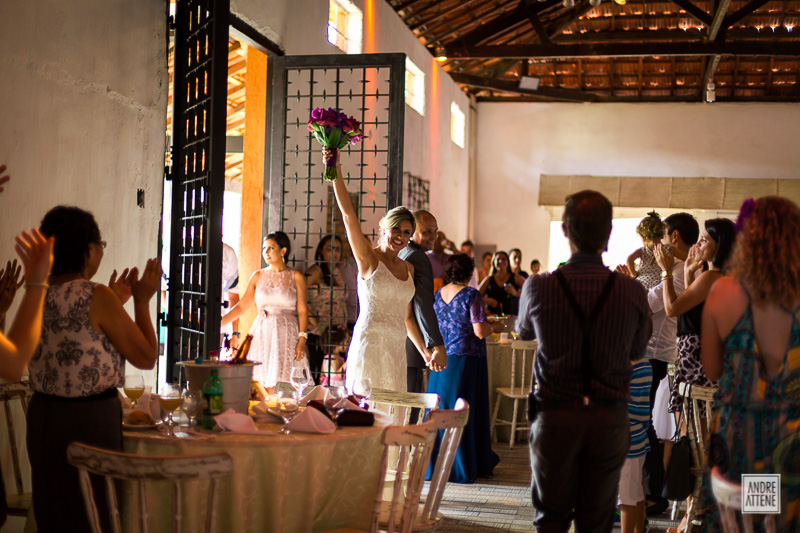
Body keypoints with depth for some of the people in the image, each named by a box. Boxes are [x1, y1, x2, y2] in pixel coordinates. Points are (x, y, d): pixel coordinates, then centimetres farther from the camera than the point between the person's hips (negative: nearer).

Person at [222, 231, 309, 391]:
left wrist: (302, 339, -10)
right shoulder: (258, 276, 11)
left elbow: (302, 311, 0)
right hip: (261, 334, 3)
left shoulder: (296, 277, 4)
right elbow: (242, 306, 10)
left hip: (287, 335, -2)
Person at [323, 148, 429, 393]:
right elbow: (348, 213, -11)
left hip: (396, 349, 6)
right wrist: (336, 170, -18)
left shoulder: (408, 268, 15)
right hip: (370, 343, -6)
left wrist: (425, 351, 20)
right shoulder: (368, 258, -1)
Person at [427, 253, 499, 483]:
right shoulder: (471, 295, -12)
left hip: (441, 359, 6)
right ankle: (460, 468, 9)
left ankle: (435, 463, 16)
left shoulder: (438, 294, 7)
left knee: (439, 411, 11)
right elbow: (479, 331, -17)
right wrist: (493, 327, 3)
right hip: (466, 360, -6)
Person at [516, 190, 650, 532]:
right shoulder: (632, 292, -10)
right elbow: (637, 351, 7)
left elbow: (522, 331, 11)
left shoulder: (539, 288, -11)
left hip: (554, 416, 0)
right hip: (610, 418, 1)